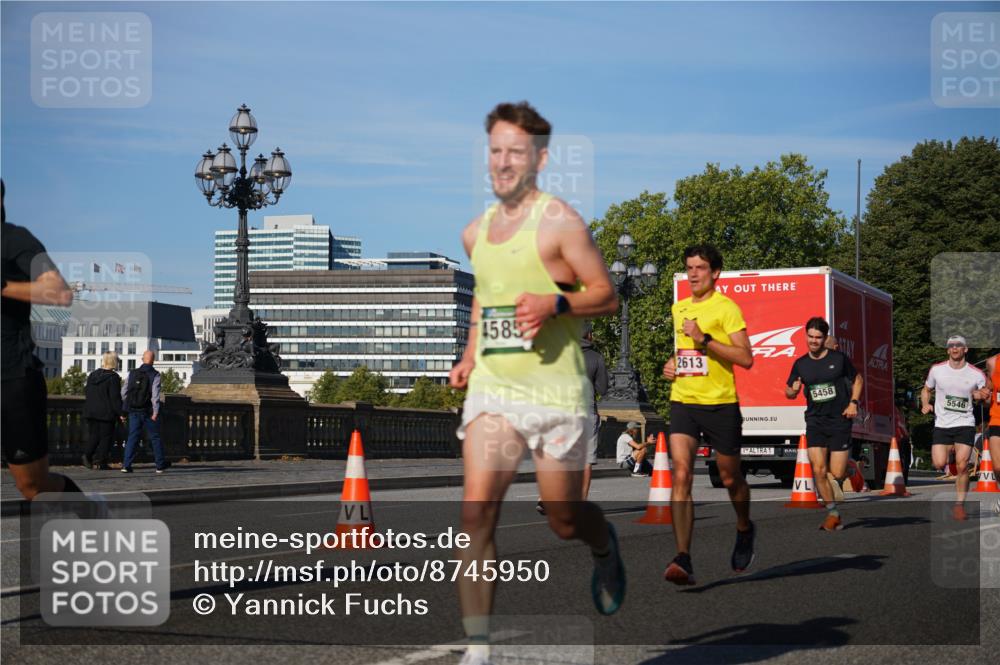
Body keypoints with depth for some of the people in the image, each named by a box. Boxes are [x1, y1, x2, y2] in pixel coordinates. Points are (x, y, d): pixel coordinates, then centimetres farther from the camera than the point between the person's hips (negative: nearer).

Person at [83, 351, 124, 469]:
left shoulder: (92, 375, 8)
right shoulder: (113, 377, -13)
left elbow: (86, 392, 15)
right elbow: (115, 397, -15)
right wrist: (120, 413, -10)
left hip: (91, 411, 6)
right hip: (106, 413, -6)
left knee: (93, 435, 15)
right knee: (105, 437, 2)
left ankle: (88, 454, -5)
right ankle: (100, 461, -2)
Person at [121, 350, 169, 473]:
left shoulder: (132, 373, 4)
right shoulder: (154, 375, -8)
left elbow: (124, 392, 6)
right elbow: (155, 395, -17)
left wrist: (123, 410, 16)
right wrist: (155, 412, -17)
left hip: (134, 412, 3)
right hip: (148, 412, -3)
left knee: (133, 437, 5)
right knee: (155, 437, 10)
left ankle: (126, 465, -5)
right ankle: (160, 465, 18)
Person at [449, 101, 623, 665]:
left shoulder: (560, 221, -7)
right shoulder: (476, 232, 11)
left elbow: (607, 296, -5)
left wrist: (555, 304, -22)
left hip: (556, 393, -4)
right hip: (491, 389, 4)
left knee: (565, 521, 8)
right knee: (476, 512, -13)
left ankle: (606, 547, 47)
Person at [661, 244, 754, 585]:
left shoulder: (726, 307, -7)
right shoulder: (678, 309, 13)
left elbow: (746, 358, -16)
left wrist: (704, 340, -22)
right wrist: (672, 364, 12)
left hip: (720, 404, -4)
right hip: (683, 401, 4)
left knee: (730, 478, 11)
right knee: (681, 474, -14)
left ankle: (744, 529, 43)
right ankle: (683, 560, -19)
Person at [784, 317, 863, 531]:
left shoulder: (839, 359, -2)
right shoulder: (800, 364, 4)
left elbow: (857, 380, 11)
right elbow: (789, 393, 12)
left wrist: (853, 402, -4)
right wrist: (793, 390, -13)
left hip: (839, 421, -2)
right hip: (815, 422, 2)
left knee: (836, 474, -5)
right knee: (819, 470, -12)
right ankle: (833, 513, 2)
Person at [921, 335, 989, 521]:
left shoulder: (977, 374, -1)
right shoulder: (937, 370, 1)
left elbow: (984, 396, 13)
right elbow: (926, 389, 16)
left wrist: (983, 395, -11)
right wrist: (925, 404, -3)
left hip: (965, 424, -1)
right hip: (942, 424, 1)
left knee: (962, 465, -12)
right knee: (939, 464, -12)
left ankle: (959, 504, 3)